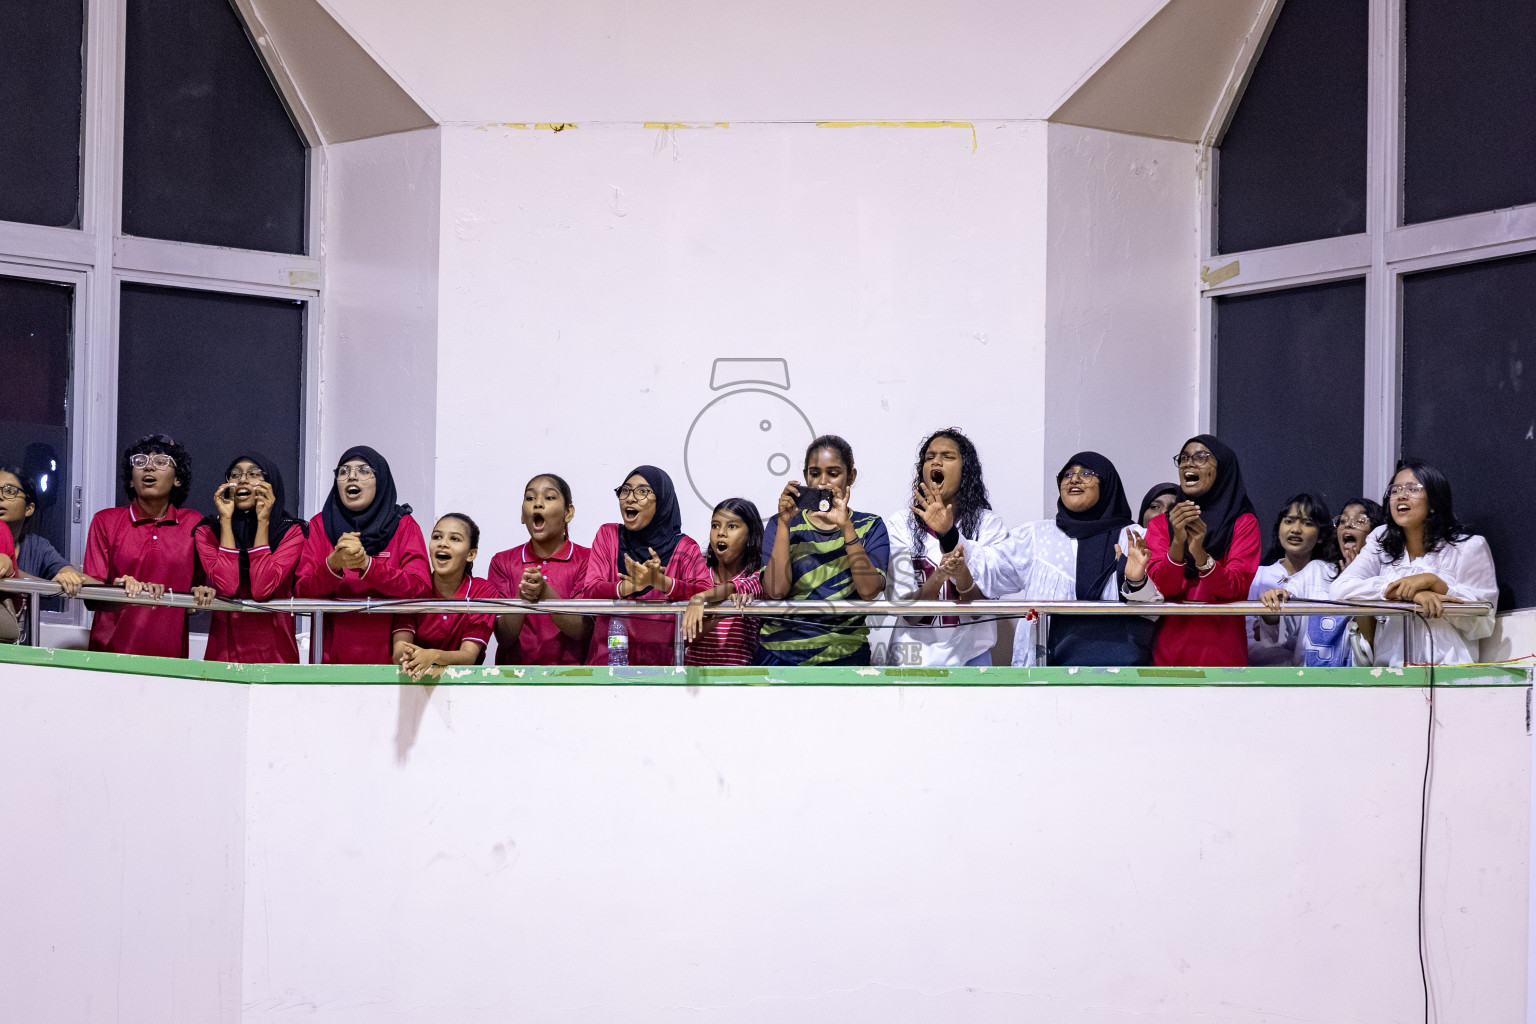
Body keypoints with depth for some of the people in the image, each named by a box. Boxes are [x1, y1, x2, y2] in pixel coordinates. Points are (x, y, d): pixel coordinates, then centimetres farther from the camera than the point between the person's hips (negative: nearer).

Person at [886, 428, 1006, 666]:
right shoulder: (900, 525, -3)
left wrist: (950, 537, -24)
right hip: (913, 654, 0)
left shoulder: (988, 524, -4)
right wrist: (938, 576, -28)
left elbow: (979, 607, -13)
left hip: (969, 654, 0)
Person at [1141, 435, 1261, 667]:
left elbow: (1236, 589, -11)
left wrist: (1200, 554, -27)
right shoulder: (1160, 524, 8)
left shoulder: (1243, 523, 2)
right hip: (1170, 649, 2)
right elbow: (1161, 587, -6)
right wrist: (1177, 542, -23)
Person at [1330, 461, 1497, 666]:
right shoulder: (1380, 542, 13)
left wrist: (1433, 582, -13)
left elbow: (1482, 626, -2)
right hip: (1388, 668, 4)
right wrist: (1409, 593, -16)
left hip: (1448, 669, -4)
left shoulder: (1469, 547, 5)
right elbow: (1341, 588, -5)